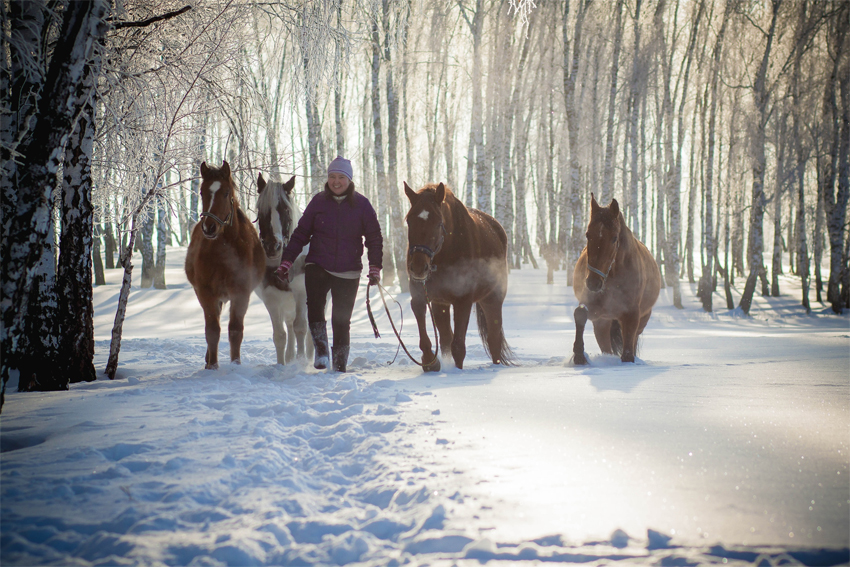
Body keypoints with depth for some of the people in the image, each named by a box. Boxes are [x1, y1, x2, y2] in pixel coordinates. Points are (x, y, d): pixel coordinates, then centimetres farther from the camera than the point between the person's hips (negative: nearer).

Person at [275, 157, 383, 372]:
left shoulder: (362, 205, 0)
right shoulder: (319, 202, 3)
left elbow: (374, 238, 5)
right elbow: (301, 233, 7)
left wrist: (375, 268, -3)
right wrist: (286, 261, 0)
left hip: (348, 272, 0)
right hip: (318, 266, 1)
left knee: (341, 320, 3)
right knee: (314, 305, -24)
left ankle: (340, 364, 17)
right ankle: (321, 351, -13)